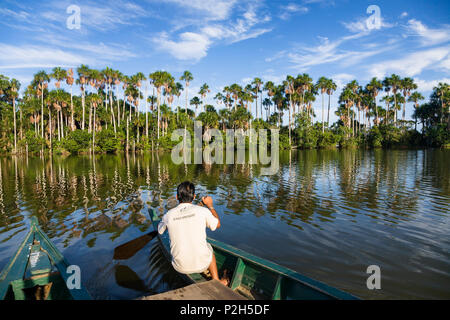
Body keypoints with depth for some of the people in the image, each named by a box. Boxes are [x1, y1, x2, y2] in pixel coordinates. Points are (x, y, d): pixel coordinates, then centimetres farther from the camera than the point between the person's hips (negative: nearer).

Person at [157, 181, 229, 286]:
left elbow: (160, 230, 13)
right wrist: (210, 206, 15)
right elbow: (217, 224, 4)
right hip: (201, 264, -1)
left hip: (180, 267, 2)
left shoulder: (168, 215, -10)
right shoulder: (202, 211, -15)